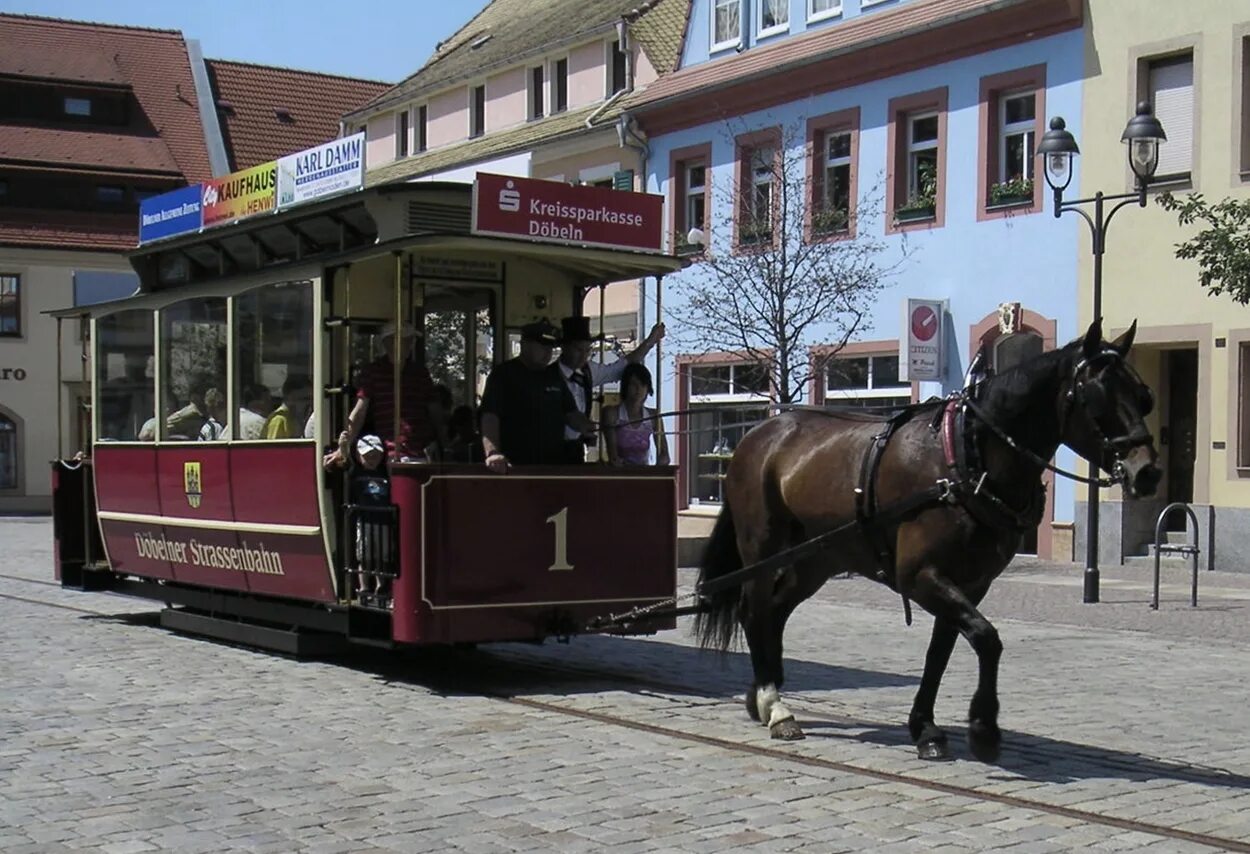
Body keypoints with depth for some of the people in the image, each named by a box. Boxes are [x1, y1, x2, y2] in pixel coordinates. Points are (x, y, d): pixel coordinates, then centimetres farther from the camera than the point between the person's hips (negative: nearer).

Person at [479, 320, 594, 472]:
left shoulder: (554, 375, 13)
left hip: (553, 464, 6)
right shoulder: (503, 374, -5)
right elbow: (490, 416, -17)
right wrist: (493, 453, -33)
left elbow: (570, 412, 18)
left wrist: (584, 427, -6)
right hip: (516, 466, -6)